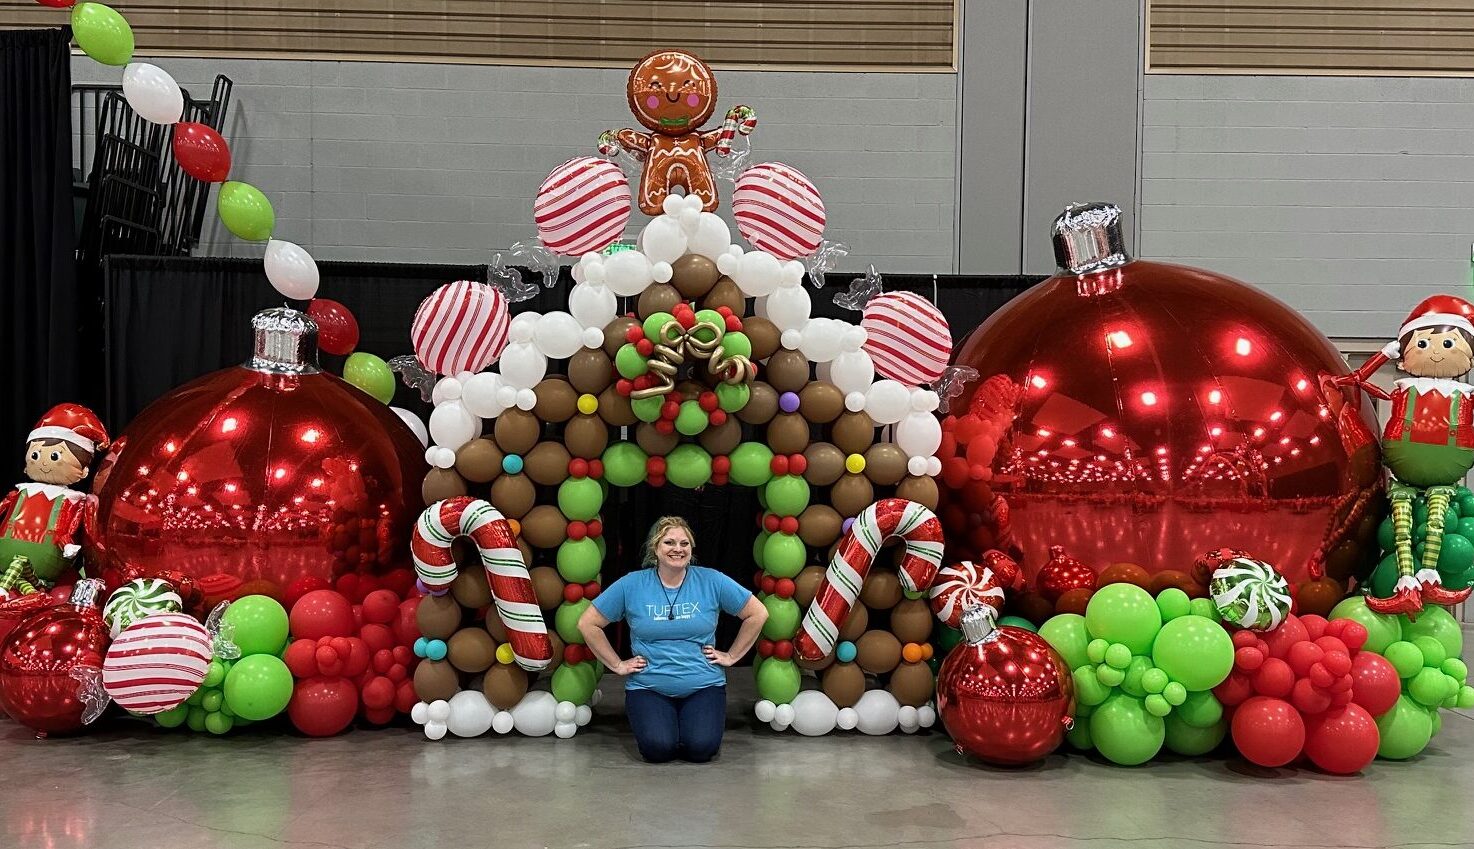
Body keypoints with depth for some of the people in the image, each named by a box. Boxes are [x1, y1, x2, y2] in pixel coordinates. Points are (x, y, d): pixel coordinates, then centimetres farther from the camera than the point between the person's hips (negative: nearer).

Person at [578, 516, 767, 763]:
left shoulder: (711, 581, -2)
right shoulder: (631, 585, -2)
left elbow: (758, 614, 7)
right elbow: (588, 624, 4)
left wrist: (731, 656, 5)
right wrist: (617, 665, 2)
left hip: (703, 685, 0)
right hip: (648, 687, 0)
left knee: (701, 748, -24)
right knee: (658, 748, -25)